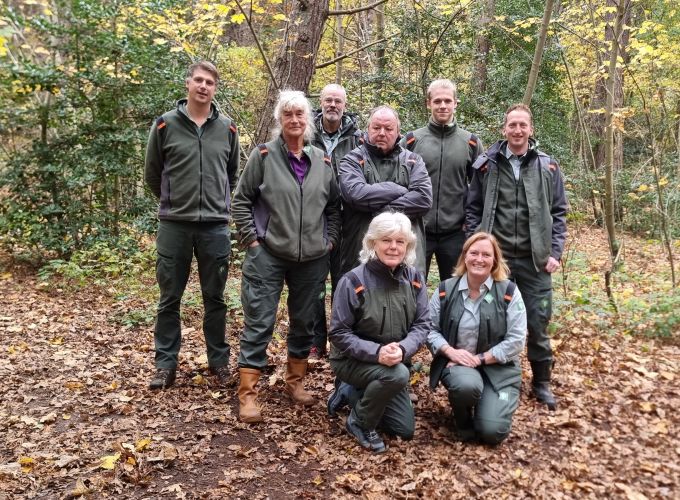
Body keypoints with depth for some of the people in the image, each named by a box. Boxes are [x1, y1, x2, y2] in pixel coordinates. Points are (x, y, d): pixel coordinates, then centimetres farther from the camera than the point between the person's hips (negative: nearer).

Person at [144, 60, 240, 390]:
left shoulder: (227, 129, 6)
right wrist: (173, 201, 12)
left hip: (216, 226, 1)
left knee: (215, 298, 10)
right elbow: (152, 174, 8)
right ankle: (165, 363, 19)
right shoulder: (166, 125, 0)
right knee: (170, 299, 7)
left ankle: (219, 360, 23)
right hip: (174, 225, -1)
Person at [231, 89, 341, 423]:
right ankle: (247, 393, 8)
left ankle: (296, 381, 30)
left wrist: (329, 240, 7)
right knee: (258, 323, -1)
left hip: (312, 259, 4)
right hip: (267, 256, -4)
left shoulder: (322, 160, 7)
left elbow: (334, 206, 15)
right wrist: (251, 239, -7)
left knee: (304, 323, 13)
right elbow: (241, 200, -1)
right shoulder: (263, 155, -3)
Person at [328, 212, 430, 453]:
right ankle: (359, 422, -7)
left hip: (392, 363, 6)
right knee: (399, 375, -35)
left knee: (405, 430, 10)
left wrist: (403, 349, -30)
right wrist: (376, 352, -34)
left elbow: (422, 324, -9)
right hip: (352, 360, -6)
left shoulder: (414, 279, -7)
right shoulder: (354, 281, -22)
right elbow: (338, 334, -20)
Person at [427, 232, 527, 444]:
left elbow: (516, 340, -9)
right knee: (467, 385, -36)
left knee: (493, 431, -17)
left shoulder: (509, 291, -6)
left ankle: (491, 402, 21)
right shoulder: (446, 290, -1)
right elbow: (430, 328, 2)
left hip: (498, 366, 0)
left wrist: (480, 359, -16)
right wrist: (451, 351, -17)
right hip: (456, 362, 1)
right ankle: (463, 420, 1)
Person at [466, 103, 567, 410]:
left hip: (535, 260, 1)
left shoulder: (548, 166, 5)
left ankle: (541, 382, 23)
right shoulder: (486, 165, 2)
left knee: (538, 323, 6)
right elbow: (473, 209, 6)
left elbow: (558, 213, 7)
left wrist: (555, 252, -1)